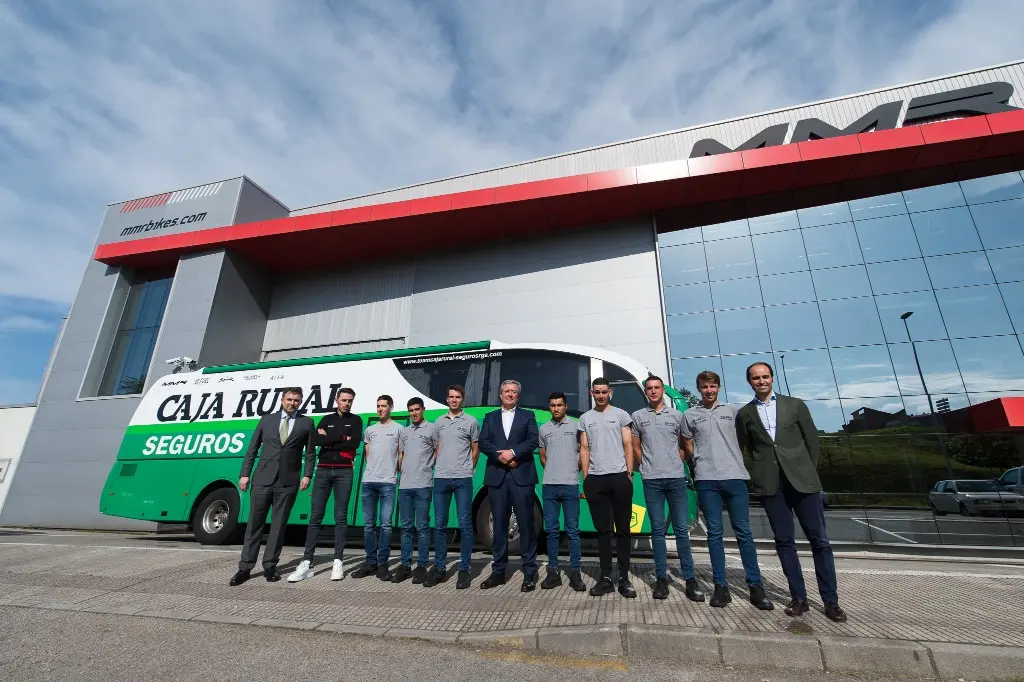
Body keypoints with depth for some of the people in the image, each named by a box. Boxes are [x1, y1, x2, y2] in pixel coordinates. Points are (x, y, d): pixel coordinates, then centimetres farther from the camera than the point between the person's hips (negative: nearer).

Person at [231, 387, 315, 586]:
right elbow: (252, 449, 9)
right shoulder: (266, 420, 9)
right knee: (254, 523, 6)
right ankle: (245, 567, 16)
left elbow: (310, 453, 6)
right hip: (262, 479, 1)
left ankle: (269, 566, 18)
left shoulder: (306, 423, 5)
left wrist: (307, 475, -5)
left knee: (278, 525, 6)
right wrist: (244, 474, 3)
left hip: (288, 482, -1)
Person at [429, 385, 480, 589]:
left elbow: (475, 449, 8)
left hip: (463, 480, -3)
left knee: (465, 525, 1)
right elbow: (436, 449, 18)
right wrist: (439, 468, 13)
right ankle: (439, 568, 21)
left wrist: (469, 469, 7)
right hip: (441, 478, 3)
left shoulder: (471, 422, 1)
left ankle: (464, 569, 12)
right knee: (439, 524, 9)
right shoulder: (438, 422, 11)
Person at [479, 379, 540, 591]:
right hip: (496, 477, 2)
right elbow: (482, 443, 2)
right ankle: (498, 571, 20)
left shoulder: (527, 416, 10)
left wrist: (513, 452, -15)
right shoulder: (490, 417, 14)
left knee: (526, 524, 1)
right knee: (499, 525, 9)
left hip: (522, 476, -2)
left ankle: (530, 572, 11)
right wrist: (501, 456, -11)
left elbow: (533, 441, -3)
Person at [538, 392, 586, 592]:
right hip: (549, 486, 3)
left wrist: (575, 471, 6)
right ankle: (553, 572, 17)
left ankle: (575, 573, 12)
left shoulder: (575, 426, 1)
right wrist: (552, 471, 12)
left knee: (572, 530, 3)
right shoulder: (544, 429, 10)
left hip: (571, 485, -3)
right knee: (551, 530, 8)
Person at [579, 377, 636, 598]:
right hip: (595, 479, 2)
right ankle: (606, 578, 15)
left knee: (623, 529, 5)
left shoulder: (621, 414, 5)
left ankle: (624, 578, 14)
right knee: (603, 530, 8)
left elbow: (628, 446, 3)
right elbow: (584, 449, 9)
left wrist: (629, 474, -5)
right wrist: (585, 477, 2)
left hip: (619, 477, -2)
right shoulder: (585, 418, 10)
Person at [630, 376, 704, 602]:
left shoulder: (677, 415, 8)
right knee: (658, 530, 5)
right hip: (651, 481, 0)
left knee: (682, 529, 3)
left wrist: (676, 466, 4)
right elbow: (635, 448, 10)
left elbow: (683, 446, 12)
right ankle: (661, 578, 13)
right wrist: (648, 467, 6)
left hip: (676, 478, 1)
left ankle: (690, 579, 12)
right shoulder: (637, 416, 6)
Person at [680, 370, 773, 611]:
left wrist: (737, 462, 8)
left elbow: (744, 440, 16)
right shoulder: (689, 415, 9)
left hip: (735, 477, 1)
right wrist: (702, 464, 8)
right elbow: (688, 447, 14)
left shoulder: (732, 411, 11)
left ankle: (755, 586, 13)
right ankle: (721, 587, 11)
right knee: (715, 533, 4)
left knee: (743, 532, 3)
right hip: (706, 480, 0)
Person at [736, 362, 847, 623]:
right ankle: (798, 597, 15)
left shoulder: (795, 405, 6)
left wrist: (807, 471, 5)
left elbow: (812, 440, 8)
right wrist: (763, 471, 7)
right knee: (784, 541, 5)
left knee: (819, 540, 3)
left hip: (802, 480, 0)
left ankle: (831, 600, 15)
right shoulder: (744, 414, 7)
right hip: (770, 484, 0)